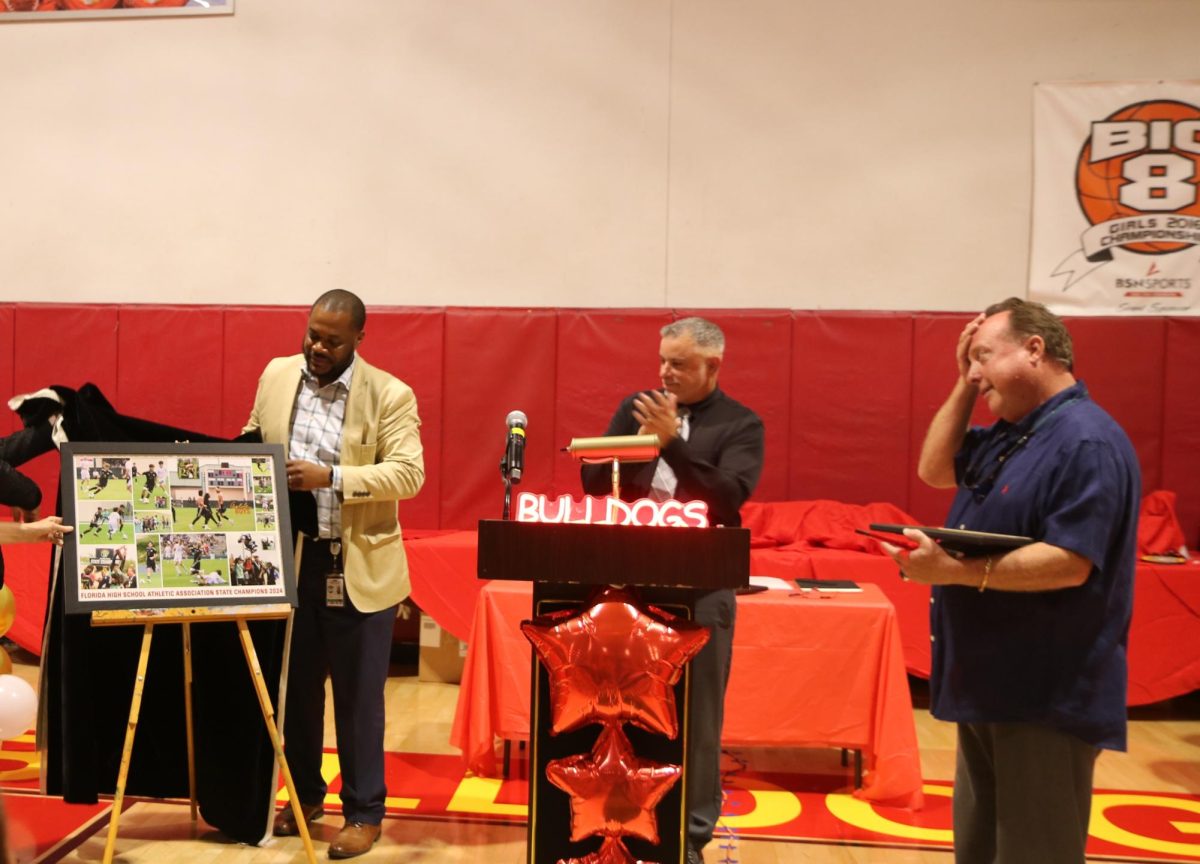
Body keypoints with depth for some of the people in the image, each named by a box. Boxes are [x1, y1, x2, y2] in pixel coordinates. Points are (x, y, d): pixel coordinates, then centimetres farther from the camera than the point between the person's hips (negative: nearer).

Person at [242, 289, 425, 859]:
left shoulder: (390, 395, -10)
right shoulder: (276, 375, 5)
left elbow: (408, 474, -17)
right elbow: (251, 445, 18)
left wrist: (330, 477, -26)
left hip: (357, 566, -4)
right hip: (288, 558, 4)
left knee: (357, 692, 5)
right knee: (295, 684, 15)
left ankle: (363, 813, 18)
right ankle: (305, 794, 34)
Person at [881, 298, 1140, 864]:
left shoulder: (1086, 441, -20)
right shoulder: (1008, 434, 11)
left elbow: (1069, 564, -27)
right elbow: (935, 469, 15)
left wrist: (954, 571, -31)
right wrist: (964, 387, 6)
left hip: (1046, 697, -10)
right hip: (991, 684, 10)